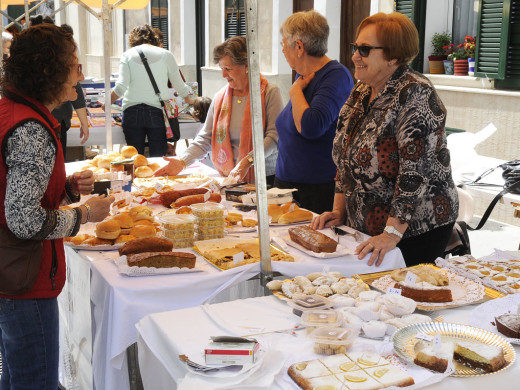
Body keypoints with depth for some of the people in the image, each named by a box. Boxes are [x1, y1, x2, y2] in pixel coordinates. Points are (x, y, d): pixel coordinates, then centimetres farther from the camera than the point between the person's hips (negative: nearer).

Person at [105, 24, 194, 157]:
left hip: (132, 112, 1)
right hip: (157, 112, -1)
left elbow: (121, 87, -4)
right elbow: (179, 86, 10)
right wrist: (190, 101, 28)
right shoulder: (165, 55, 5)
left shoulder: (128, 55, 6)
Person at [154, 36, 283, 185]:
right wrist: (182, 161, -1)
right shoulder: (219, 97, 14)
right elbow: (205, 139, 14)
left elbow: (274, 137, -11)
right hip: (229, 178, 4)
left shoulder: (270, 92, -2)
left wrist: (247, 161, -22)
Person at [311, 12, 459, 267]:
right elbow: (345, 158, 14)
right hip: (366, 228, 8)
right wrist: (339, 211, 7)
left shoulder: (415, 95, -18)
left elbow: (416, 170, -25)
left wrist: (393, 232, -28)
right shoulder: (361, 92, 7)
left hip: (414, 231, -7)